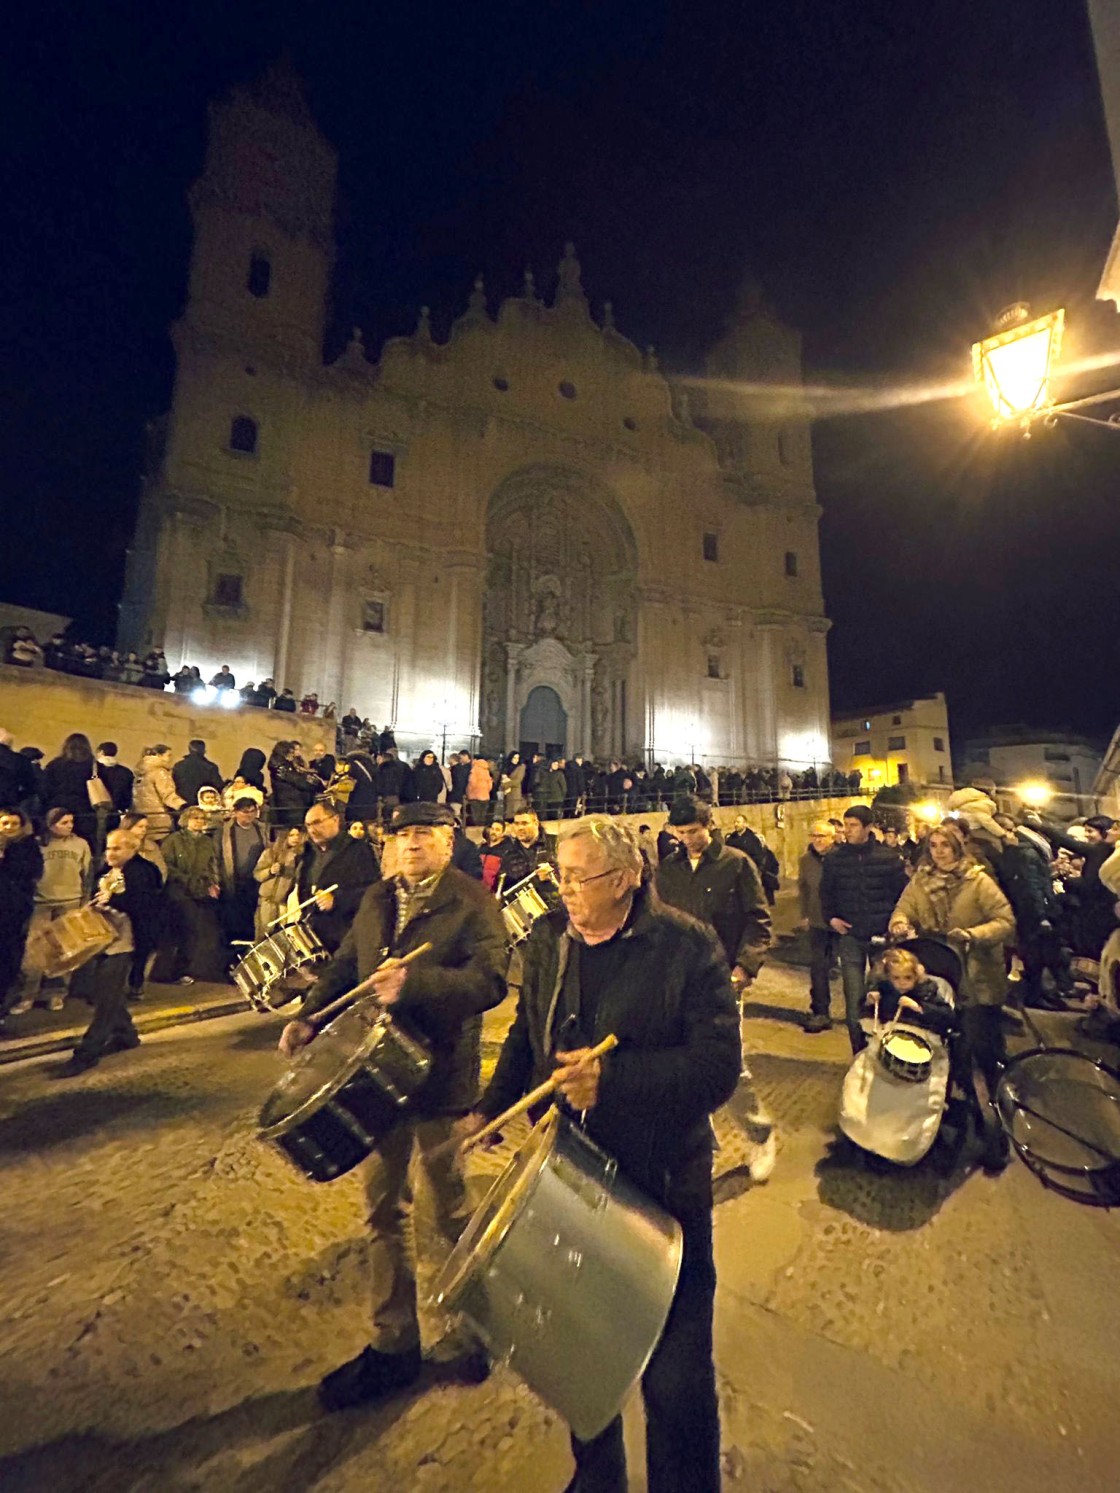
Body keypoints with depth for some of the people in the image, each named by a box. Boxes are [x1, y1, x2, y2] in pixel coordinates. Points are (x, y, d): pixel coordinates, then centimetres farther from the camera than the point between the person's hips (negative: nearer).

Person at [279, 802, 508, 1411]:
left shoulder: (473, 903, -15)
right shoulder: (376, 899, 6)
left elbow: (488, 981, -25)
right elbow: (345, 964, 12)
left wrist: (414, 983, -35)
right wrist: (309, 1016, -3)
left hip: (440, 1076, -5)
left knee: (452, 1210, 15)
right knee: (383, 1209, 18)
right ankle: (392, 1344, 41)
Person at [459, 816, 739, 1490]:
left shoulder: (688, 946, -17)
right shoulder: (548, 938, -2)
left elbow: (718, 1065, -21)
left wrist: (611, 1077, -28)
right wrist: (489, 1109, 4)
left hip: (662, 1185, -4)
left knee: (674, 1376, 10)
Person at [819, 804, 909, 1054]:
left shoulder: (889, 857, -4)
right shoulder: (834, 858, 1)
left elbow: (903, 893, 4)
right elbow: (826, 892, 12)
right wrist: (830, 918, -1)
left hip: (882, 937, -1)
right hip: (849, 936, 1)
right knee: (854, 1000, 2)